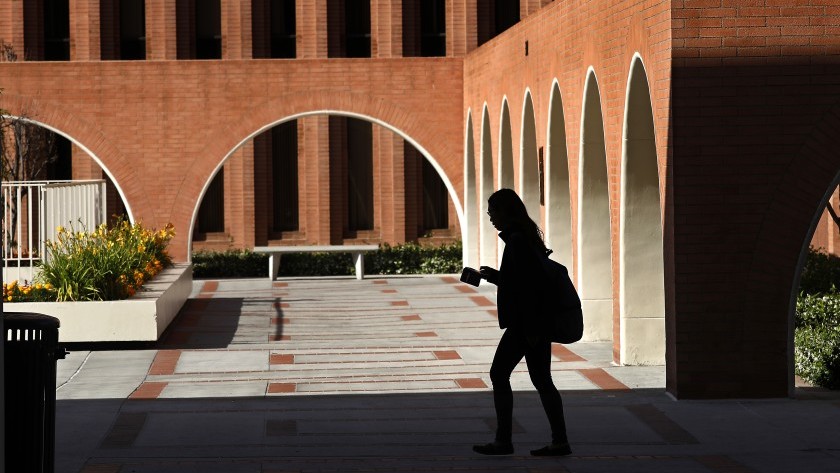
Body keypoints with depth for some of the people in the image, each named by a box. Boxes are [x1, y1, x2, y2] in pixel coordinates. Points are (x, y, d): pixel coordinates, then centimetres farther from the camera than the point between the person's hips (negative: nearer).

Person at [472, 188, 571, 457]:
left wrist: (530, 327, -22)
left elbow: (529, 283, -21)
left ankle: (503, 441, 1)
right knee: (541, 379, 9)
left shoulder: (517, 241, -15)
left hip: (524, 324, -10)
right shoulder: (526, 237, 15)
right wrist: (494, 276, 17)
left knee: (499, 374, -2)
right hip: (535, 322, 10)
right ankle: (560, 442, 8)